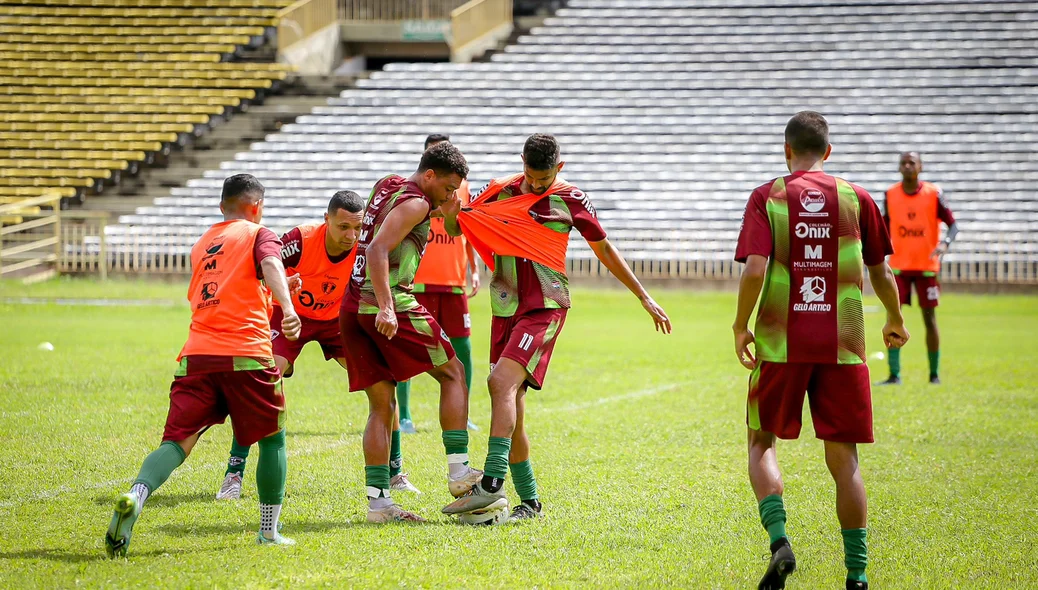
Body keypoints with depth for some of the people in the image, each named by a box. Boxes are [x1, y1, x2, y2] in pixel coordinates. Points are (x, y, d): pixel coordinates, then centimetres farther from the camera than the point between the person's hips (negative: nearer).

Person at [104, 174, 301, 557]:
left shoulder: (201, 245, 27)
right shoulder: (259, 234, 10)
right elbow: (271, 266, -13)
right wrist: (287, 308, -29)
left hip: (197, 354, 4)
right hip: (246, 354, -4)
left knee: (177, 442, -4)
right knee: (272, 437, 15)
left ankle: (135, 496, -33)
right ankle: (269, 531, 16)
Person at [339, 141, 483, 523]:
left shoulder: (387, 186, 18)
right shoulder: (414, 203, -9)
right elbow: (378, 251, -21)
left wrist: (446, 215, 18)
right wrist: (386, 308, -30)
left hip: (353, 306, 8)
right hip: (390, 304, -8)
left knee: (382, 406, 9)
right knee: (453, 373, 7)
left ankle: (377, 499, 1)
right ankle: (458, 470, 2)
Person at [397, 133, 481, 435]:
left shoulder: (462, 187, 11)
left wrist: (474, 270, 12)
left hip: (454, 282, 4)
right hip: (419, 283, -4)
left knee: (463, 348, 4)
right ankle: (403, 415, 4)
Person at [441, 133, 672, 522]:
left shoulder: (570, 199, 0)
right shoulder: (500, 192, 7)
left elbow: (604, 249, 12)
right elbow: (461, 226, 16)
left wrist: (644, 298, 16)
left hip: (545, 307, -5)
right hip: (505, 310, 5)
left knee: (502, 382, -25)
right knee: (511, 409, 3)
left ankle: (492, 486, -32)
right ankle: (530, 501, 12)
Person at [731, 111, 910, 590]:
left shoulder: (767, 197, -1)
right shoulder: (856, 199, 5)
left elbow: (755, 269, -13)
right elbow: (881, 272, 13)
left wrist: (740, 325, 1)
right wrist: (895, 321, 30)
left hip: (781, 343, -1)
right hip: (843, 345, 1)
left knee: (762, 443, 13)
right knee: (843, 458, 7)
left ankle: (779, 541, -9)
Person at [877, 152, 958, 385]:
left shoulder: (934, 193, -6)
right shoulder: (891, 194, 2)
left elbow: (953, 224, -6)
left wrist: (945, 243, -25)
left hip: (927, 266, -2)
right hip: (899, 266, 2)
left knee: (929, 319, 3)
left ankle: (934, 374, 15)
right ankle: (894, 375, -4)